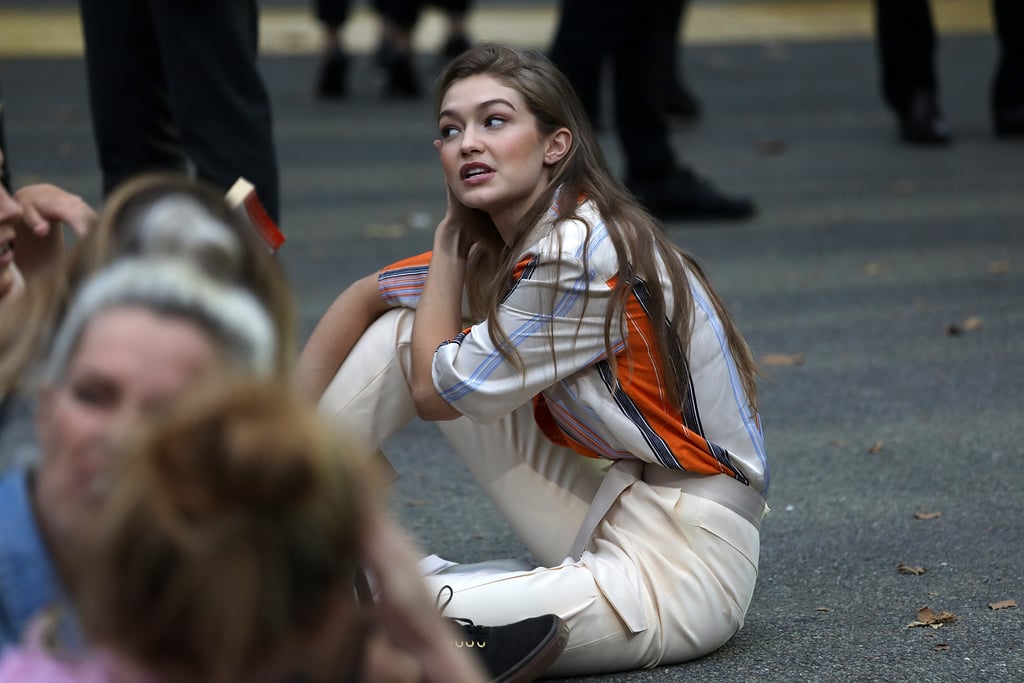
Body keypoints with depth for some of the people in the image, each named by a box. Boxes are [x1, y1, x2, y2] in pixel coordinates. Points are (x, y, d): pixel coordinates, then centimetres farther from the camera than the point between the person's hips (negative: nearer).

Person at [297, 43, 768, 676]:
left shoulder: (584, 256, -22)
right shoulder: (498, 246, 5)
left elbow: (436, 393, -11)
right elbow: (364, 297, 16)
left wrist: (449, 238, -1)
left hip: (674, 571, -9)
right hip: (606, 517, 9)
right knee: (400, 328, 7)